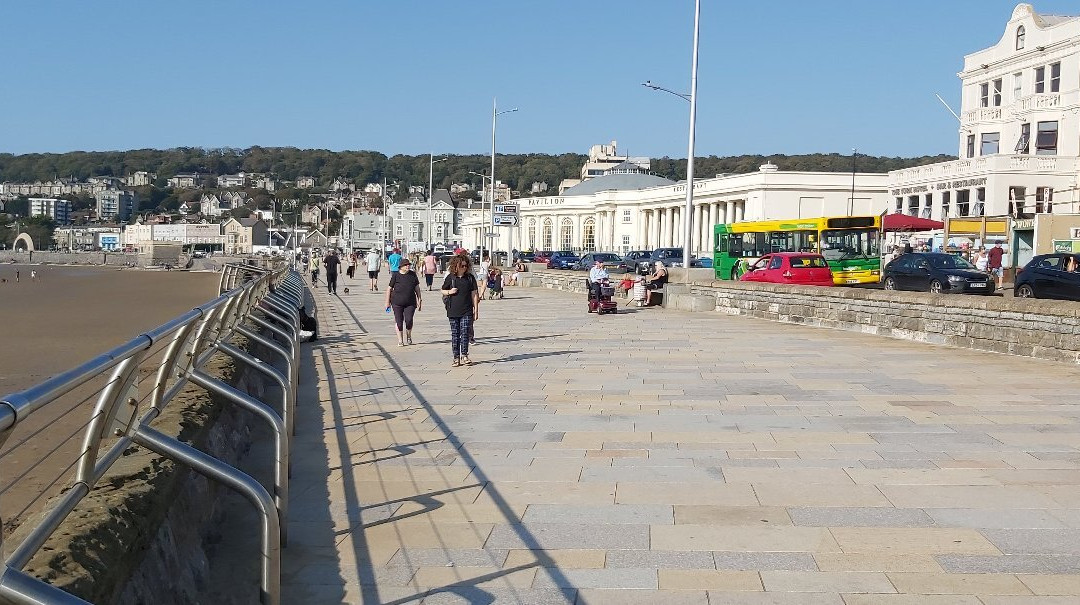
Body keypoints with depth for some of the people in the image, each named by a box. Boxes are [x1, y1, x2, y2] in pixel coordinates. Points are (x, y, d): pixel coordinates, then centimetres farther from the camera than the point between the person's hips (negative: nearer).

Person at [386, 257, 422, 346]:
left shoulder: (413, 275, 6)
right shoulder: (395, 275, -2)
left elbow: (417, 288, 12)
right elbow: (389, 288, 3)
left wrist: (419, 300, 10)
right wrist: (388, 301, 3)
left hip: (410, 302, 1)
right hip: (397, 302, -1)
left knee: (409, 320, -9)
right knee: (399, 321, 2)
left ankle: (409, 336, 19)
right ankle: (400, 340, 15)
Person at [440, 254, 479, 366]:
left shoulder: (470, 277, 3)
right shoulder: (450, 277, 2)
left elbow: (474, 294, 4)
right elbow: (442, 290, 13)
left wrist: (476, 309, 1)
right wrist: (449, 292, -9)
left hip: (466, 311, -1)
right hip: (453, 311, 1)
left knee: (465, 332, -7)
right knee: (455, 334, 4)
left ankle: (464, 355, 0)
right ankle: (456, 357, 10)